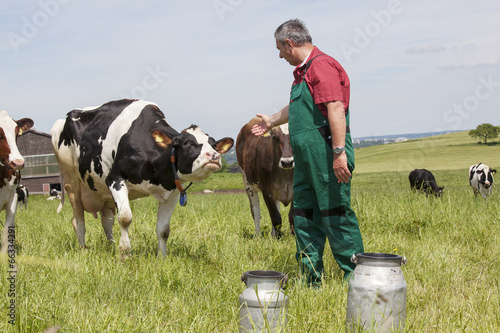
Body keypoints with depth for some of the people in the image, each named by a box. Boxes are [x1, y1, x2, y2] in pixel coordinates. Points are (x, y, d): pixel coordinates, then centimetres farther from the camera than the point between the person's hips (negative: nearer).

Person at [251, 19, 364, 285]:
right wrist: (271, 122, 54)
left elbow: (336, 108, -23)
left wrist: (339, 152, -30)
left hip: (327, 158, -10)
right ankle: (311, 280, 19)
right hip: (306, 159, 10)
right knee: (304, 216, 12)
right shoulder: (303, 71, 20)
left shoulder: (322, 66, -12)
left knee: (336, 215, -7)